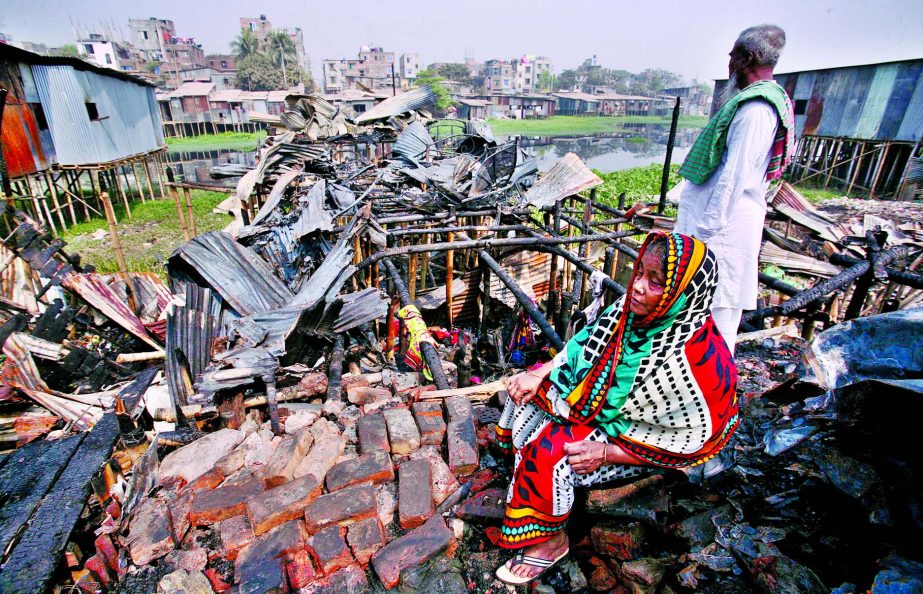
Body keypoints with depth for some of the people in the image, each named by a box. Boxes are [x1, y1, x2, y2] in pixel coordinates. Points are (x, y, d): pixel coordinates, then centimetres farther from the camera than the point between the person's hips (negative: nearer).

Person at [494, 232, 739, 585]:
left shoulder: (696, 360, -34)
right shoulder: (637, 309, -16)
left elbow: (692, 441, -23)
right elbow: (588, 341, -1)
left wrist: (607, 453, -24)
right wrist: (539, 374, -9)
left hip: (632, 436, -7)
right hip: (605, 400, 7)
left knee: (549, 454, -19)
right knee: (528, 392, 4)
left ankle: (551, 541, 10)